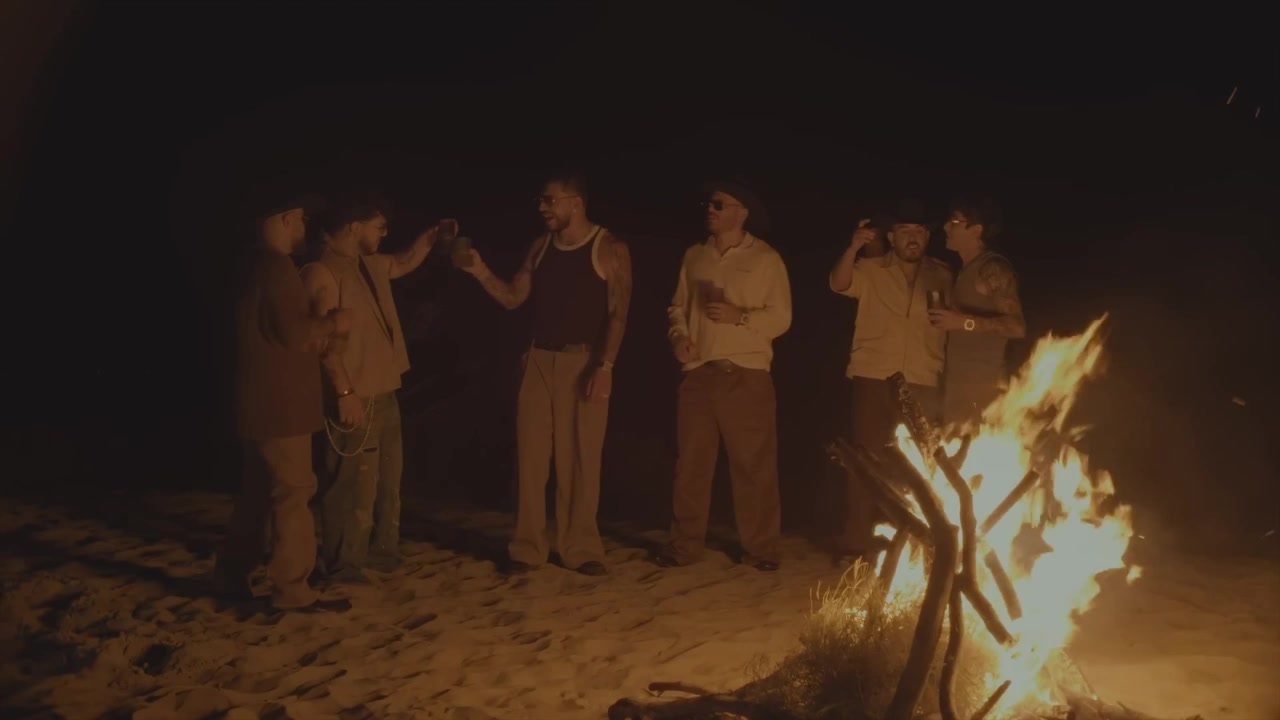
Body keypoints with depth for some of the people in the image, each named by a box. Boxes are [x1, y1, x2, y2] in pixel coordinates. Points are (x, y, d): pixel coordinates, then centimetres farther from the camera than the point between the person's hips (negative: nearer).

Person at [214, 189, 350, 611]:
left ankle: (231, 577, 24)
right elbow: (295, 333, -22)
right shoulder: (278, 267, -15)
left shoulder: (258, 268, 17)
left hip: (264, 402, 10)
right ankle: (292, 589, 0)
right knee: (292, 493, -5)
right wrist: (332, 324, -5)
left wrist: (321, 332, 13)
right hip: (279, 403, -10)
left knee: (257, 493, 16)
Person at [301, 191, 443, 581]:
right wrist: (344, 393, -23)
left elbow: (405, 263, 35)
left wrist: (429, 238, 20)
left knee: (388, 479, 17)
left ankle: (382, 553, 30)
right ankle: (344, 567, 6)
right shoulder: (321, 273, -15)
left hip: (384, 392, 10)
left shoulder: (371, 266, 13)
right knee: (354, 485, -5)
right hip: (355, 397, -10)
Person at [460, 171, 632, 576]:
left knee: (581, 457, 1)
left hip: (584, 362, -4)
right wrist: (480, 272, -3)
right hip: (540, 361, 5)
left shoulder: (610, 249, -4)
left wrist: (605, 366, -18)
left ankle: (580, 547, 12)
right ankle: (528, 546, 13)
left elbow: (618, 313, -9)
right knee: (531, 455, 4)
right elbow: (513, 299, 12)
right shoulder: (541, 246, 11)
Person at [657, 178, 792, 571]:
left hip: (746, 375, -4)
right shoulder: (694, 256, 13)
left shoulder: (765, 258, 0)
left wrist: (739, 316, -18)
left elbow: (781, 318, -5)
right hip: (698, 373, 4)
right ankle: (685, 544, 15)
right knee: (690, 462, 6)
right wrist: (678, 335, -3)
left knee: (754, 465, 0)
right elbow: (678, 306, 16)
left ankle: (761, 548, 9)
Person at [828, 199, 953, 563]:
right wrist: (853, 248, -31)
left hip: (923, 384, 2)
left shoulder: (942, 276, 9)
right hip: (873, 378, -2)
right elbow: (838, 284, -15)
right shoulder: (871, 270, 3)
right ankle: (856, 543, 6)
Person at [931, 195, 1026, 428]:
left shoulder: (993, 269, -11)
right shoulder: (967, 269, 17)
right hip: (959, 382, 9)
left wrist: (964, 322, -24)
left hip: (981, 385, -9)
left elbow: (1017, 326, -20)